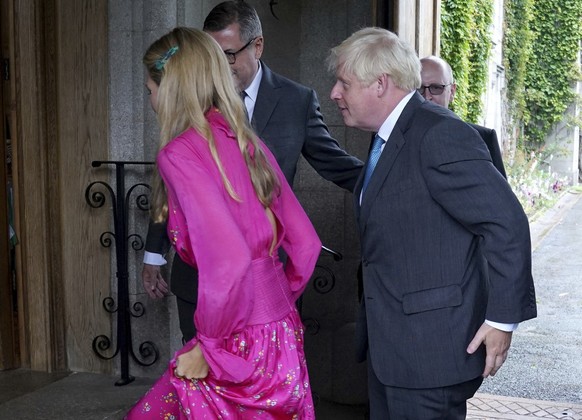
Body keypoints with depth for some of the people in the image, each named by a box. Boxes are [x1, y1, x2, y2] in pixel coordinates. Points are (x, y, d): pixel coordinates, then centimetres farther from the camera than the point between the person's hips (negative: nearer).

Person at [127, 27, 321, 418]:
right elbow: (306, 244, 10)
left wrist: (209, 345, -12)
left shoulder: (181, 152, -14)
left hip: (240, 347, -7)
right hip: (284, 339, 7)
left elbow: (229, 259, -26)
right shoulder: (250, 144, 7)